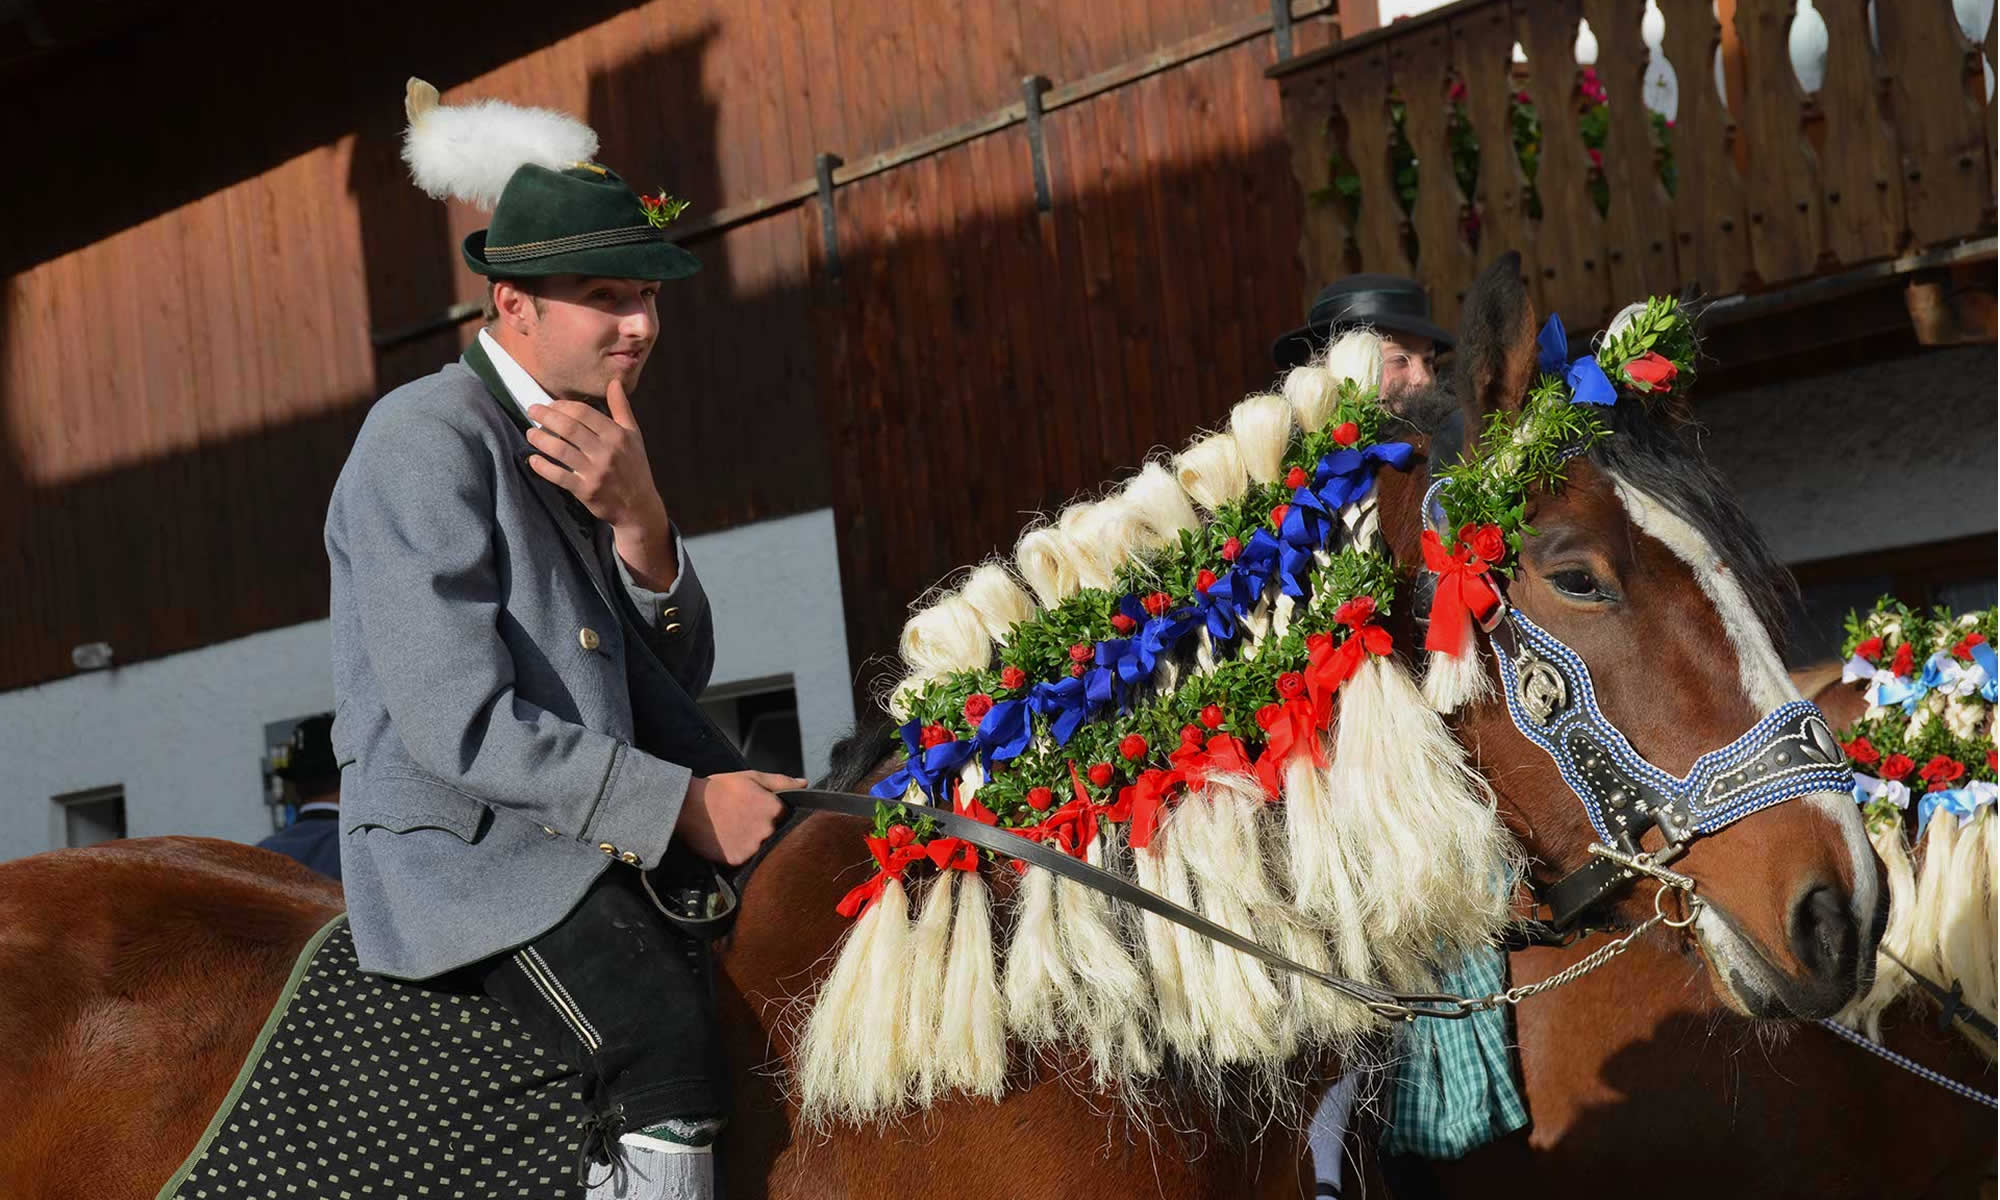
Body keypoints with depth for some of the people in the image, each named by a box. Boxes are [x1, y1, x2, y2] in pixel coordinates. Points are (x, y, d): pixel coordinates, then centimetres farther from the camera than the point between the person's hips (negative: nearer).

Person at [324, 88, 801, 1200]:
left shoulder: (590, 441, 14)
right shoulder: (427, 439, -12)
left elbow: (677, 673, 8)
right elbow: (460, 728, -20)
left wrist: (639, 521, -11)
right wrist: (683, 805, -18)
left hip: (597, 833, 9)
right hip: (475, 850, -9)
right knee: (668, 1050, -29)